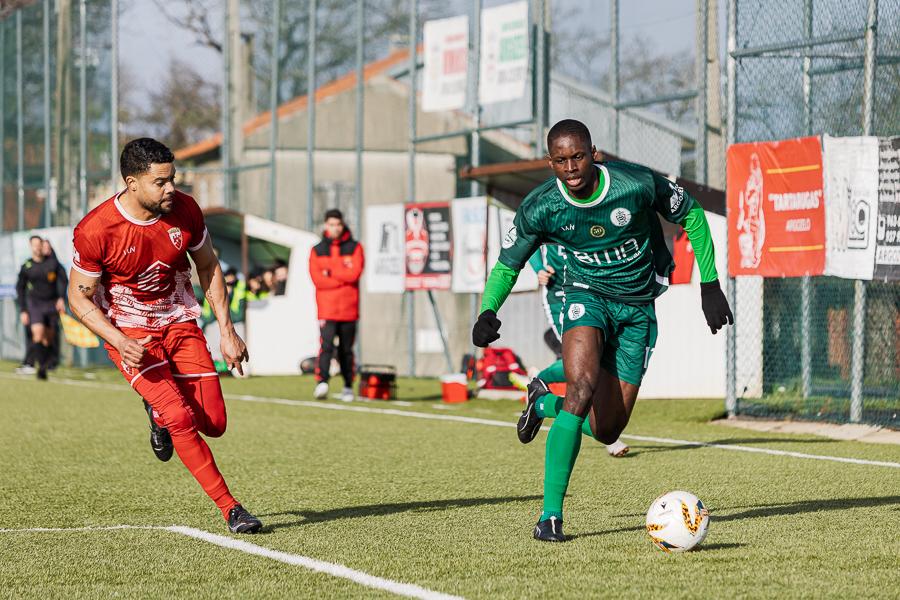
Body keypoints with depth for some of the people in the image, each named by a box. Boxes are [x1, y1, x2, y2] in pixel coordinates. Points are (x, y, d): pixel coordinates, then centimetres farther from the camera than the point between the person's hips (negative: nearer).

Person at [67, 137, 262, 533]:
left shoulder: (185, 210, -11)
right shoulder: (95, 230, -22)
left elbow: (207, 266, 7)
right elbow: (79, 296, -10)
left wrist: (227, 331, 2)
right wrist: (120, 343, -24)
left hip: (179, 322, 4)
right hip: (128, 331, -4)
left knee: (213, 423, -2)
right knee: (181, 418, -20)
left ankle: (159, 412, 32)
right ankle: (229, 508, -9)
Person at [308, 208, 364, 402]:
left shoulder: (354, 248, 7)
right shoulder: (317, 250, 9)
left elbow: (354, 273, -8)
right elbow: (317, 279, -5)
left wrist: (330, 272, -6)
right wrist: (344, 276, -8)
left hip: (349, 308, 1)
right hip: (326, 309, -1)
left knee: (346, 349, 7)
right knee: (326, 345, -16)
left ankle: (348, 386, 13)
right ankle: (322, 382, -25)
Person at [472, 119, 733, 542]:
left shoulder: (637, 184, -19)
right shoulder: (540, 209, -15)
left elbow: (691, 214, -1)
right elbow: (507, 264, 0)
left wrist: (710, 286, 0)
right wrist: (488, 312, -20)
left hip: (637, 308, 1)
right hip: (588, 296, -1)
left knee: (606, 432, -1)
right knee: (582, 387, -30)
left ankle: (543, 403, 33)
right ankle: (551, 514, -23)